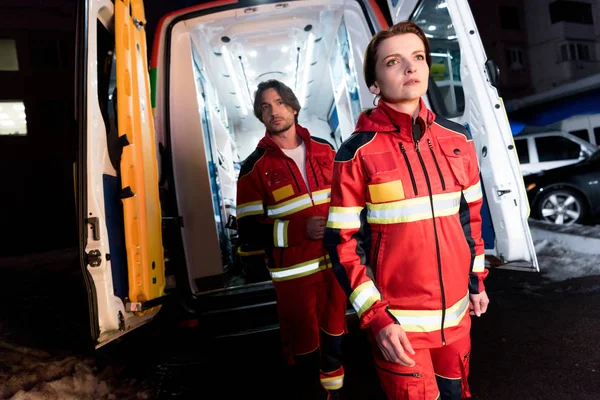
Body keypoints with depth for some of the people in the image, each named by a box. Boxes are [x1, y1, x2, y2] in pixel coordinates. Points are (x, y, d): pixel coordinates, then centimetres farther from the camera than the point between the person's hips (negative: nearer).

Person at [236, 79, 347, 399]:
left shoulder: (324, 150, 5)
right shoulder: (255, 167, -7)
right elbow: (248, 232, -11)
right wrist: (300, 230, -21)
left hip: (334, 262, 4)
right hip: (294, 271, -4)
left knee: (334, 333, 20)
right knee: (303, 342, 8)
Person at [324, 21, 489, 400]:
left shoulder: (458, 139, 1)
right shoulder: (358, 153, -14)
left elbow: (470, 214, 11)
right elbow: (342, 241, -13)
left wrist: (477, 279, 15)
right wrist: (377, 317, -15)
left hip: (455, 311, 5)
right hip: (398, 320, -4)